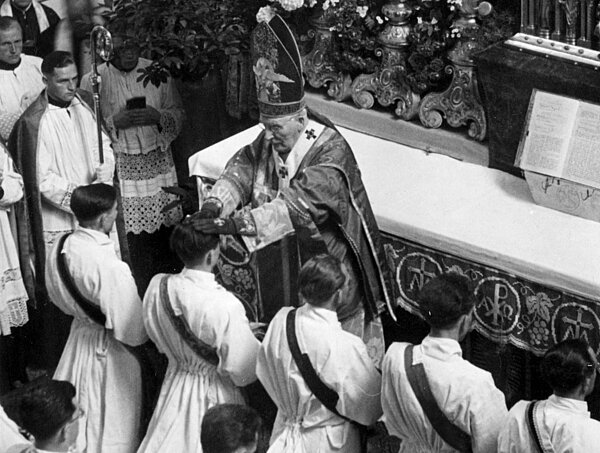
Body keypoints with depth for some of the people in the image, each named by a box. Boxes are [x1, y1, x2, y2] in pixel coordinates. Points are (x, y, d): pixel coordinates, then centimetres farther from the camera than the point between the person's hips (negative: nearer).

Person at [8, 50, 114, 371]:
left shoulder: (84, 103, 4)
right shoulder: (35, 122, -15)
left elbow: (103, 148, 10)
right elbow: (42, 181, -16)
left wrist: (102, 182, -9)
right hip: (55, 222, -6)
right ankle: (51, 366, 14)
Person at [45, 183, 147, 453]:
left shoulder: (60, 249, -10)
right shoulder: (110, 267, -32)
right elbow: (132, 331, -25)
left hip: (78, 339, 7)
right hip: (109, 351, -7)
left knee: (79, 422, 24)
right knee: (113, 429, 12)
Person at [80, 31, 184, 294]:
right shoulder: (92, 81, -4)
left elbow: (178, 114, 9)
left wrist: (158, 116, -12)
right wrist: (115, 122, -18)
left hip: (159, 162, 3)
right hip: (120, 169, -3)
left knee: (168, 227, 4)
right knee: (131, 238, -5)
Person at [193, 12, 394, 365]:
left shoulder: (330, 152, -28)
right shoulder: (269, 141, -5)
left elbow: (296, 205, -38)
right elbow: (241, 169, -12)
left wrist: (239, 223, -45)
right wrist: (216, 204, -33)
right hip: (281, 265, 6)